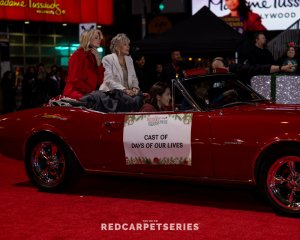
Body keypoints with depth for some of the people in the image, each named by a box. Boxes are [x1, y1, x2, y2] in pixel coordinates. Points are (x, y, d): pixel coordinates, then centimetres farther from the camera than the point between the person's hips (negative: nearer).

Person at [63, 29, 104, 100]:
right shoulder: (78, 55, -5)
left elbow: (100, 80, 4)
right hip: (76, 94, -8)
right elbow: (75, 80, -12)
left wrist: (98, 59, -2)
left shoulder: (93, 56, 14)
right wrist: (91, 91, -13)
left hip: (88, 94, 8)